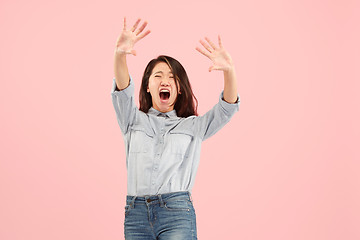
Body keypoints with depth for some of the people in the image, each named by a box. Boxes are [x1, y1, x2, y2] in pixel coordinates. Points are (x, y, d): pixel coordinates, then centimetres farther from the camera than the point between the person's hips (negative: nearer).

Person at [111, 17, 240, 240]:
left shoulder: (193, 126, 14)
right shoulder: (134, 120, 15)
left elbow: (228, 107, 0)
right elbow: (123, 91, -4)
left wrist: (230, 70, -20)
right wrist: (120, 54, -23)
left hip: (176, 213, -1)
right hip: (136, 213, 2)